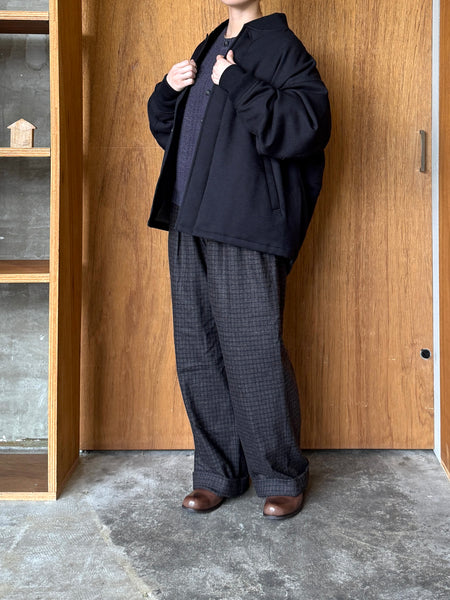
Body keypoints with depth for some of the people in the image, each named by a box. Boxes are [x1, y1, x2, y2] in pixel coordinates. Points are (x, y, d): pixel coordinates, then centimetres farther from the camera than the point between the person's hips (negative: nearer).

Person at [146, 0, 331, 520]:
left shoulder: (281, 47, -1)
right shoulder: (207, 51, 22)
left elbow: (307, 125, -17)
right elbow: (167, 130, 28)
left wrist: (237, 83, -17)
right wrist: (167, 90, 8)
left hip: (246, 231, -7)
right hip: (189, 228, 7)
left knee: (254, 357, -4)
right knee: (197, 359, 9)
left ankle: (282, 478, 15)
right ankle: (218, 473, 23)